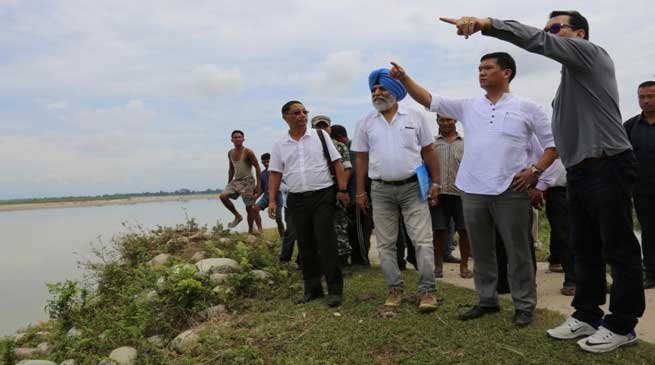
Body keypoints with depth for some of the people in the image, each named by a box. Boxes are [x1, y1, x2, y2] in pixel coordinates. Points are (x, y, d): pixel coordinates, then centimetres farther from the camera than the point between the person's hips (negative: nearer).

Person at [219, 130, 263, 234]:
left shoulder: (248, 152, -12)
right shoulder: (230, 153, 8)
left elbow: (257, 167, -12)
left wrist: (258, 184, -16)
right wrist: (229, 184, 18)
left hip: (247, 181, -6)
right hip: (236, 181, 6)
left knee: (249, 207, -2)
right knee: (223, 196, -15)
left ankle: (250, 231, 11)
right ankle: (237, 216, 3)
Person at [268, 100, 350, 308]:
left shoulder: (320, 136, 4)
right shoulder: (280, 146, 9)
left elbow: (337, 163, 2)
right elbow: (275, 174, 8)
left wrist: (342, 190, -6)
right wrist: (272, 200, -2)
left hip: (323, 196, -3)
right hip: (297, 200, 3)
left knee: (326, 243, -5)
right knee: (305, 246, 8)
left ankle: (335, 289, 4)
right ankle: (312, 289, 20)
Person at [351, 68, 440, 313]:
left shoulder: (415, 117, 3)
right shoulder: (366, 123, 6)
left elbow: (428, 152, 6)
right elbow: (362, 158, 8)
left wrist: (436, 182, 0)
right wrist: (360, 191, 4)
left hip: (413, 187, -2)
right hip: (381, 190, 2)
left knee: (422, 240, -5)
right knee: (385, 244, 7)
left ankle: (427, 290, 5)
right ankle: (395, 289, 20)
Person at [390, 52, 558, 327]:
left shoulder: (527, 108, 2)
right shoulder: (468, 106, 10)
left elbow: (553, 143, 5)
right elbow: (428, 100, 4)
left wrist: (535, 170, -8)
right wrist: (404, 78, -8)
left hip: (510, 191, -3)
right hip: (473, 191, 4)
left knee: (517, 251, 5)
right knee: (481, 251, 13)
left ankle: (524, 305, 19)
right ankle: (487, 300, 27)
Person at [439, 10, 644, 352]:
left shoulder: (592, 54, -3)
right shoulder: (571, 73, 22)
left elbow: (539, 42, -21)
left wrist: (487, 24, -28)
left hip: (606, 167, -9)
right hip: (580, 171, 10)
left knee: (619, 249, 0)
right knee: (585, 249, 13)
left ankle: (622, 325, 9)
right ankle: (587, 315, 22)